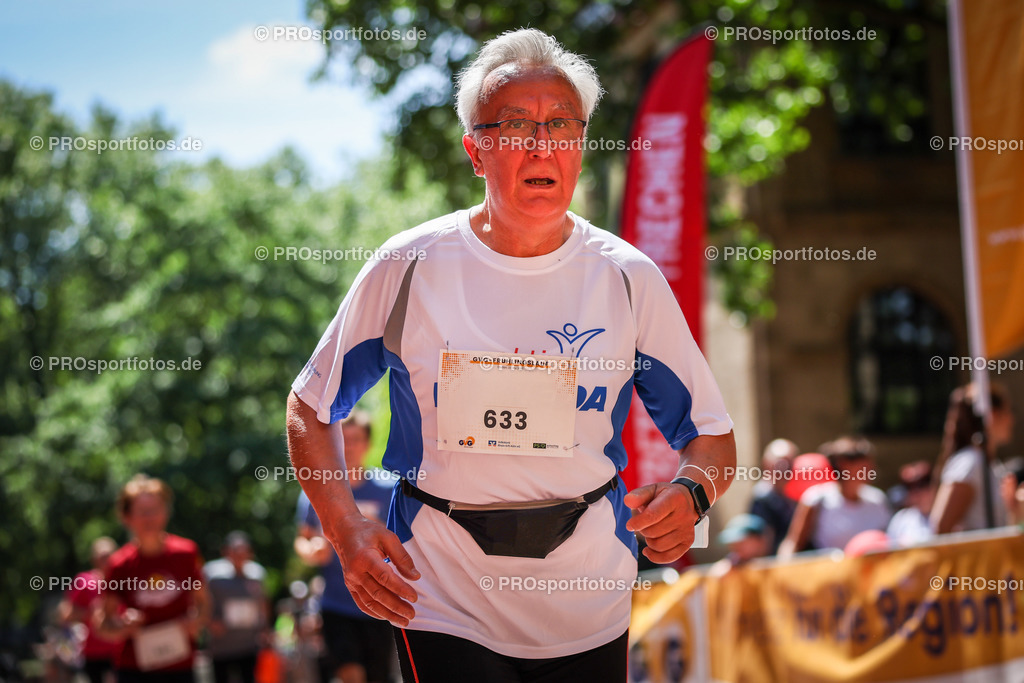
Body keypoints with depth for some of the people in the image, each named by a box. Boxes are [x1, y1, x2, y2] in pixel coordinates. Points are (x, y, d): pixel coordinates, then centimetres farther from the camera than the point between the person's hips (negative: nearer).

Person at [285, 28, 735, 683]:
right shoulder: (409, 269, -5)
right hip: (444, 603, -2)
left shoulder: (629, 279, -2)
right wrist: (348, 530, -10)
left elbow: (713, 435, 4)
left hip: (589, 615, 2)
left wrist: (689, 493, -18)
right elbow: (310, 408, 5)